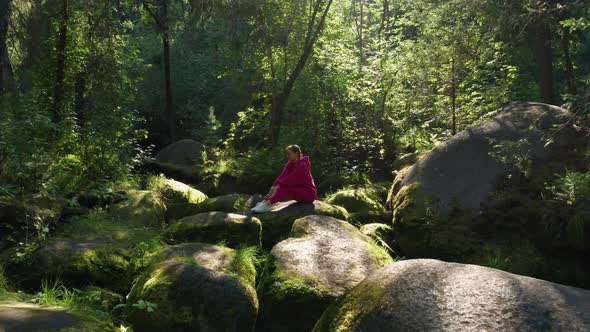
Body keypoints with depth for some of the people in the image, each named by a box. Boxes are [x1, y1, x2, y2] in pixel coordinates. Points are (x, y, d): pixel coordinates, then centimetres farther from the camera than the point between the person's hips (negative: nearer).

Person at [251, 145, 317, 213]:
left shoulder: (302, 165, -23)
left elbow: (290, 178, -29)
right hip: (299, 191, 8)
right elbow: (282, 176, -10)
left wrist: (277, 188, -31)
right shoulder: (290, 163, 1)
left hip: (309, 194, -8)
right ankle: (264, 203, -26)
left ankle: (266, 205, -37)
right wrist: (274, 187, -23)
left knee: (285, 187, -28)